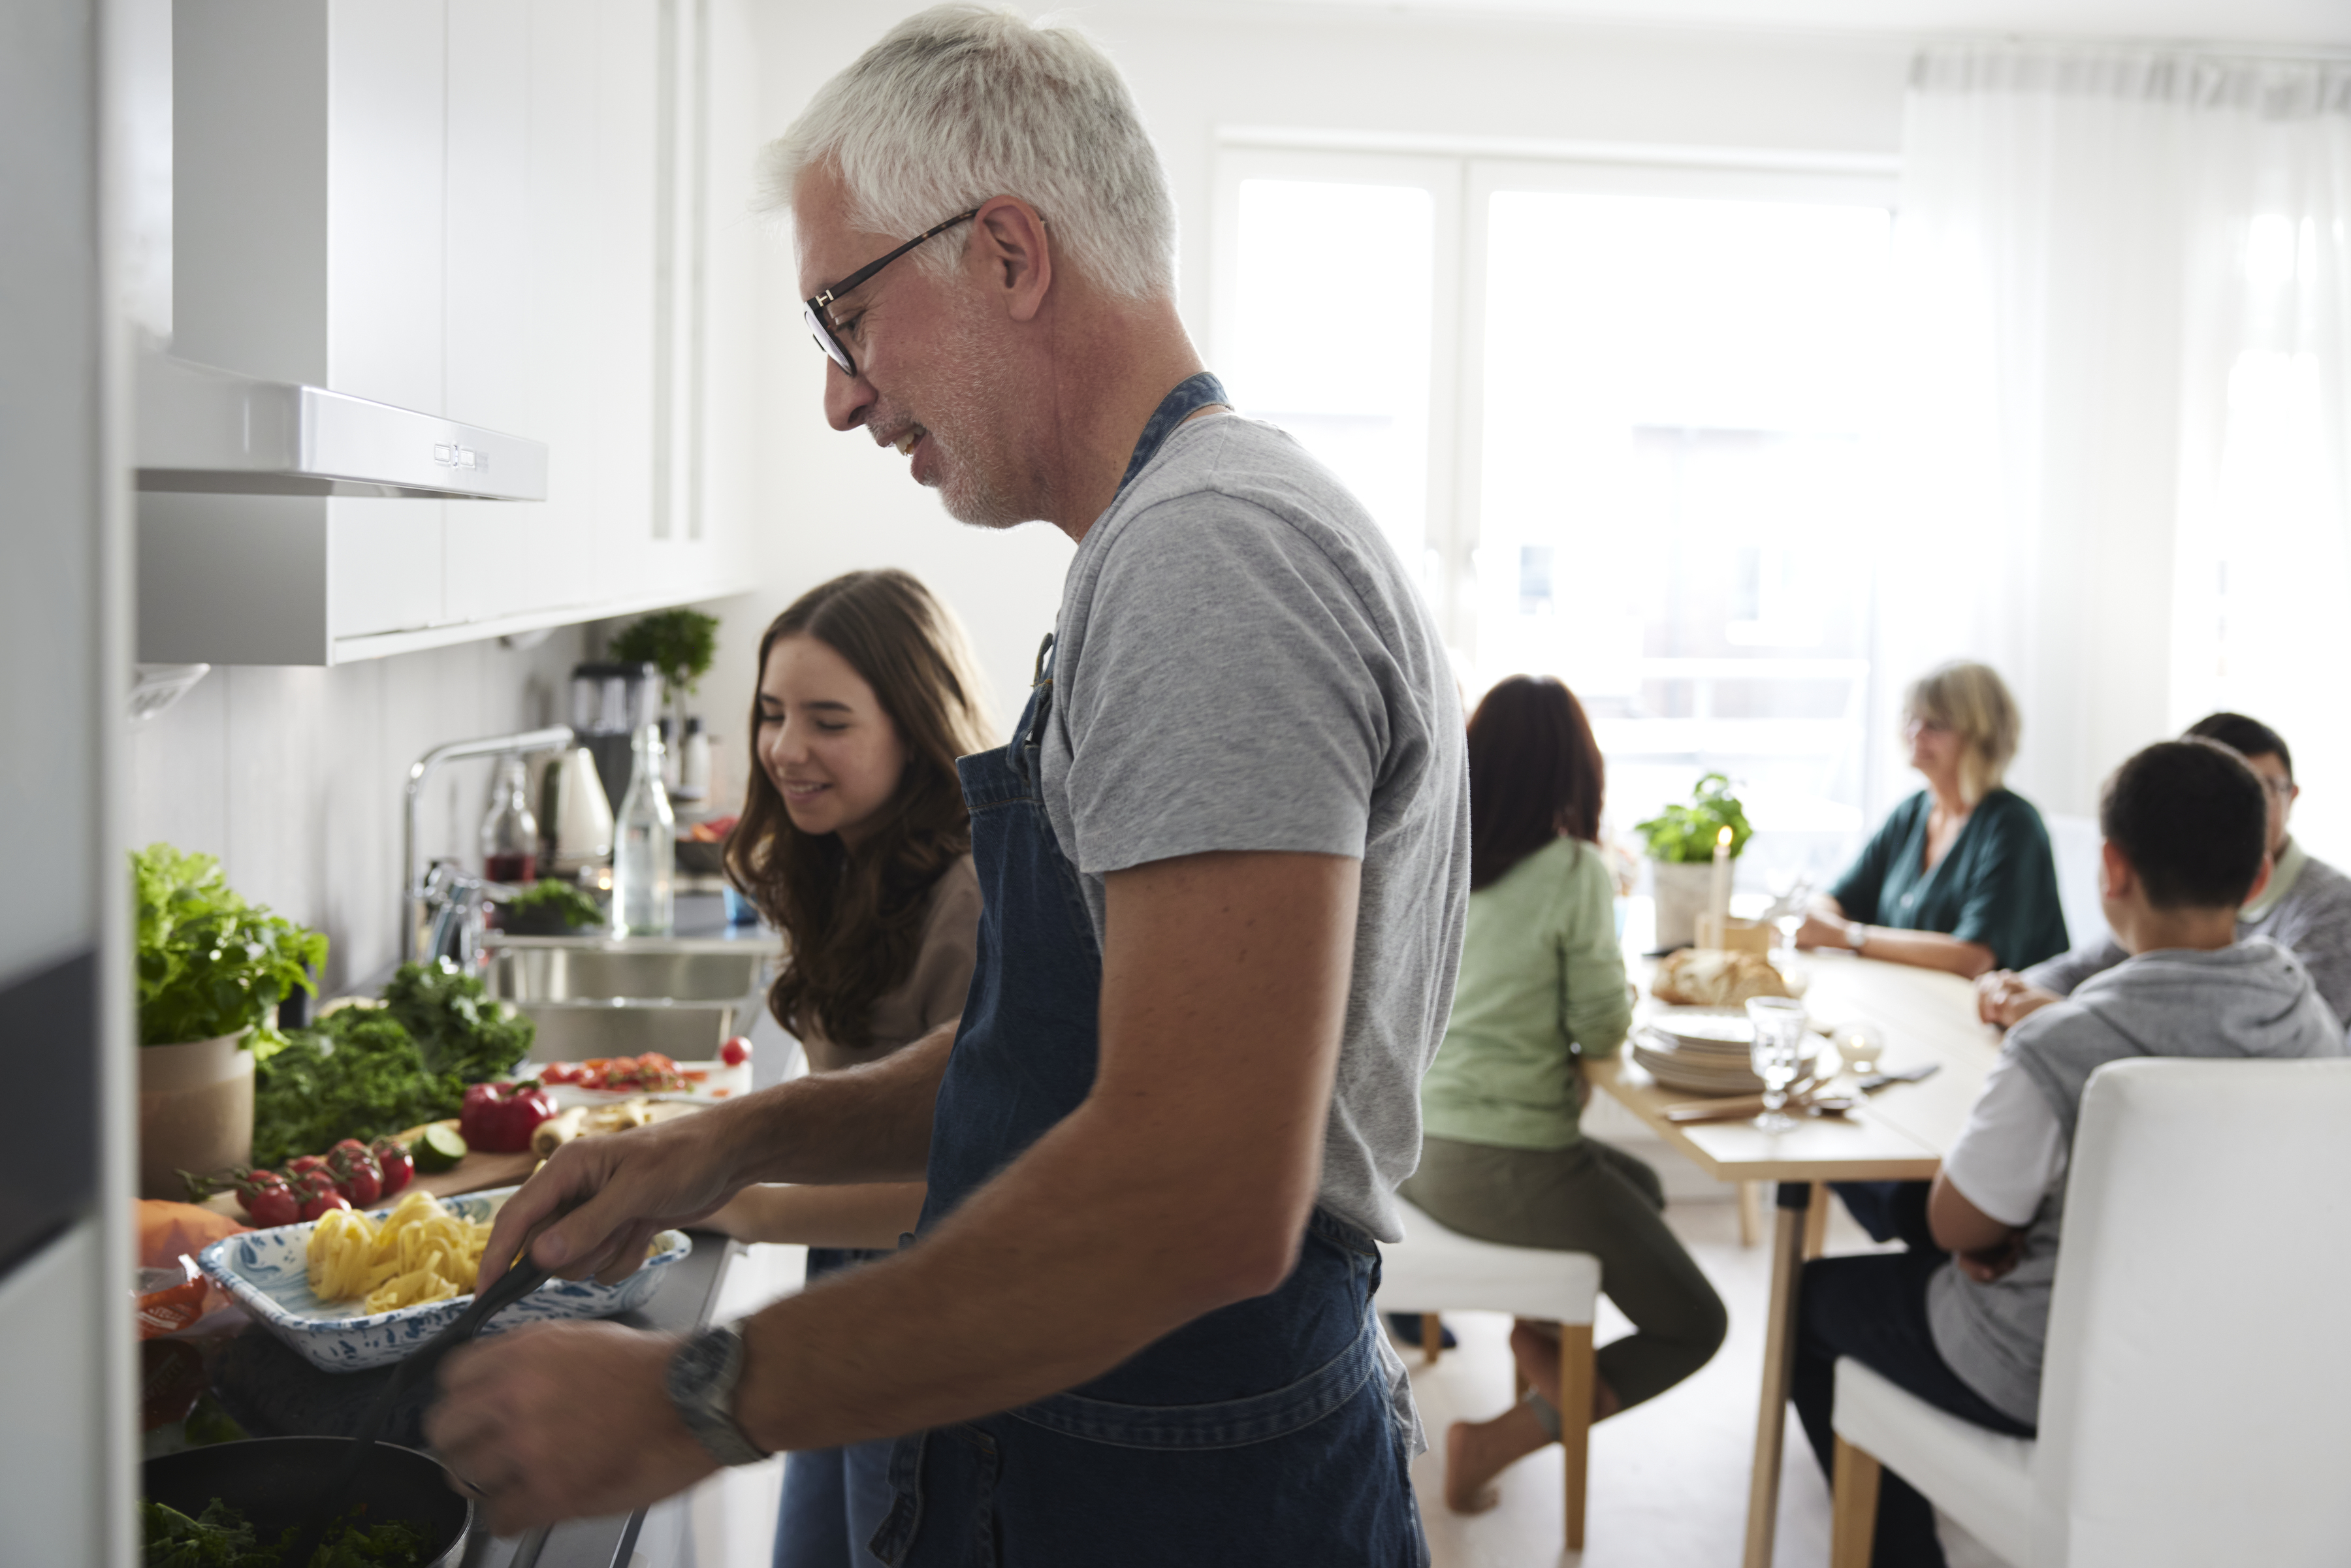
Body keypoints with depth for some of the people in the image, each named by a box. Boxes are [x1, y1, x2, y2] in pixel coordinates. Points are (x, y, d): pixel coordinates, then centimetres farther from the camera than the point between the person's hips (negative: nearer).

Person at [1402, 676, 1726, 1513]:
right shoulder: (1575, 870, -16)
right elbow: (1602, 1029, -9)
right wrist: (1615, 979, 8)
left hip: (1418, 1149, 8)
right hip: (1503, 1167, -8)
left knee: (1643, 1185, 31)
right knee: (1692, 1325, 8)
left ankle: (1539, 1327, 13)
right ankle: (1497, 1441, -3)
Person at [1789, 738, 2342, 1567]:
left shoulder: (2061, 1048, -33)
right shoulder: (2313, 1021, -11)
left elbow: (1961, 1229, -18)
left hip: (2046, 1382, -6)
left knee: (1816, 1293, 19)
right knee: (1924, 1230, 30)